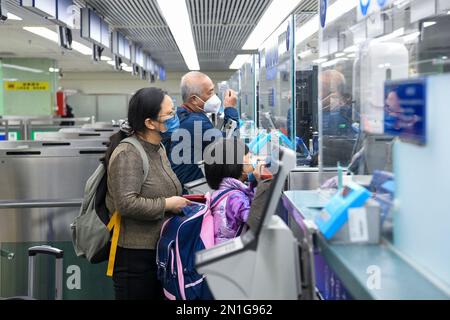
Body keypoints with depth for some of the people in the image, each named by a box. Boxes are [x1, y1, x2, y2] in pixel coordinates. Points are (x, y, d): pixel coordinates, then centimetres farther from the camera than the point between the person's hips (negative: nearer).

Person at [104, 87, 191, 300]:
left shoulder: (158, 148, 12)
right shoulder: (127, 154, -17)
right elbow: (127, 204, -27)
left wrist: (179, 200, 9)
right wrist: (167, 204, -18)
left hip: (160, 250, 9)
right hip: (136, 256, -9)